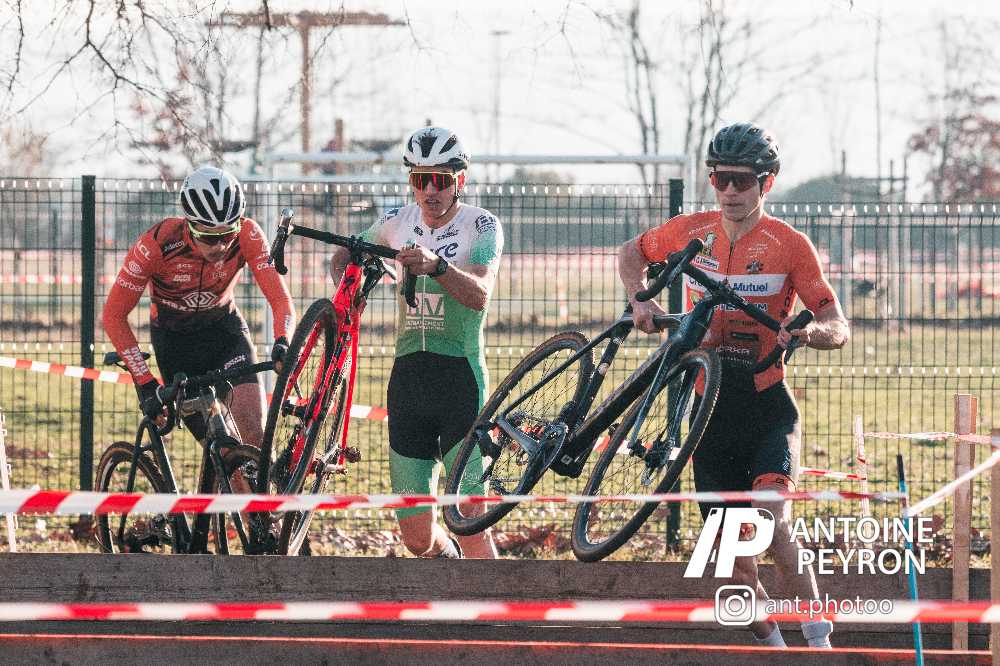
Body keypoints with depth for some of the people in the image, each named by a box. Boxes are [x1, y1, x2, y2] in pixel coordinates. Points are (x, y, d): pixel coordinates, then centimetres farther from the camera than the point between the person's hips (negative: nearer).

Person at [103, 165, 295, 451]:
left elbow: (280, 298, -28)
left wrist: (282, 342, -49)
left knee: (253, 432, -19)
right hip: (174, 339, -1)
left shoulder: (247, 236, -26)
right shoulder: (158, 243, -31)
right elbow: (114, 315, -23)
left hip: (224, 329, 1)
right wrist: (145, 383, -27)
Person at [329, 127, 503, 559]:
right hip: (407, 375, 4)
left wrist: (437, 265, -41)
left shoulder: (481, 225, -6)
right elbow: (343, 255, 25)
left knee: (470, 519, -14)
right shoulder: (398, 222, 8)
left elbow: (479, 295, -22)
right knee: (417, 537, 5)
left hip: (460, 377, -4)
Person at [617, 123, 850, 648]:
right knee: (736, 567, 2)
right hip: (711, 407, 3)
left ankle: (818, 639, -17)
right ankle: (774, 649, 22)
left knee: (772, 516, -28)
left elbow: (838, 329, -9)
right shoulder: (691, 231, 2)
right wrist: (640, 301, 3)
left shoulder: (789, 245, -7)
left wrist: (809, 331, -32)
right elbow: (631, 253, 22)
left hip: (768, 406, -3)